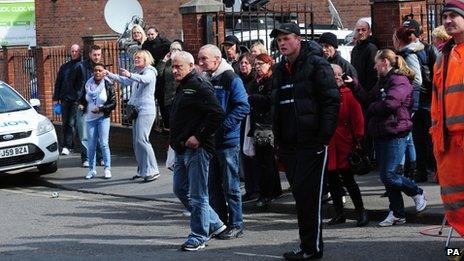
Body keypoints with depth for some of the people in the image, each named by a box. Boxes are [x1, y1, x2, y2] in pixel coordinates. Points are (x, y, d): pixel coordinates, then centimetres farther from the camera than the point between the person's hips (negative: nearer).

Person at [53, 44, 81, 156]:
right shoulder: (64, 67, 14)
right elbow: (58, 83, 17)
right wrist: (56, 98, 10)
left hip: (77, 100, -4)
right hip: (65, 99, 4)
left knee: (71, 123, -10)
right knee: (65, 123, 7)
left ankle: (66, 146, -11)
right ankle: (68, 145, 16)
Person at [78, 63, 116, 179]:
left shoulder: (108, 85, -2)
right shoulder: (88, 85, 7)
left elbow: (113, 103, -3)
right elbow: (82, 99, 18)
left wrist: (101, 109, -14)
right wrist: (81, 105, -4)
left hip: (103, 118, -3)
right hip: (90, 118, 3)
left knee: (104, 143, -8)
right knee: (91, 145, 2)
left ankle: (107, 169, 0)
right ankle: (92, 170, 10)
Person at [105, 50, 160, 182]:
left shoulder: (150, 72, -6)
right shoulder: (138, 73, 21)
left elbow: (145, 79, -28)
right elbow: (124, 80, 28)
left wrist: (130, 75, -45)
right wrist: (109, 74, 18)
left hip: (146, 110, -9)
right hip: (137, 110, 9)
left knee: (141, 140, -17)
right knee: (136, 141, 7)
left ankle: (152, 170, -15)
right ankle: (142, 170, 14)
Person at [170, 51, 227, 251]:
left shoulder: (199, 86, -13)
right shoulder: (182, 87, 19)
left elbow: (216, 115, -22)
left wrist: (199, 137, -21)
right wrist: (175, 139, 17)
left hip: (197, 149, -11)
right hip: (182, 150, 11)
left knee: (197, 195, -3)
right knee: (180, 190, 14)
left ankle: (198, 237, 5)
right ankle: (214, 224, 23)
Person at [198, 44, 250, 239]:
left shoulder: (231, 80, -10)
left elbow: (243, 107, -16)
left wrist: (222, 125, -20)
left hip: (228, 141, -7)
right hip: (208, 140, 7)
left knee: (230, 186, -1)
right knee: (213, 186, 11)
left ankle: (236, 225, 8)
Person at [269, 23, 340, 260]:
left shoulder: (317, 65, -6)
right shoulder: (280, 70, 17)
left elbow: (332, 101, -12)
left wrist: (323, 137, -16)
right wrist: (278, 140, 16)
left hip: (312, 143, -7)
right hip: (288, 145, 7)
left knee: (307, 195, -8)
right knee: (300, 195, 10)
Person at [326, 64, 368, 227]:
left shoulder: (349, 94, -2)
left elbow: (357, 117, -3)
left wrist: (358, 138, -8)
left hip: (344, 143, -4)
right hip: (328, 144, 4)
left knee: (348, 178, -7)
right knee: (332, 179, 9)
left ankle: (361, 212, 2)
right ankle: (339, 214, 20)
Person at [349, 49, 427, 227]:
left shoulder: (399, 81, -11)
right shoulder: (382, 81, 19)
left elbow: (390, 104, -23)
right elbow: (368, 99, 20)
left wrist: (372, 108, -7)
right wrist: (354, 86, 13)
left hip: (395, 134, -9)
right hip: (381, 134, 9)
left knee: (388, 175, -11)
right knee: (385, 175, 8)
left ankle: (417, 193, 13)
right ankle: (397, 214, 15)